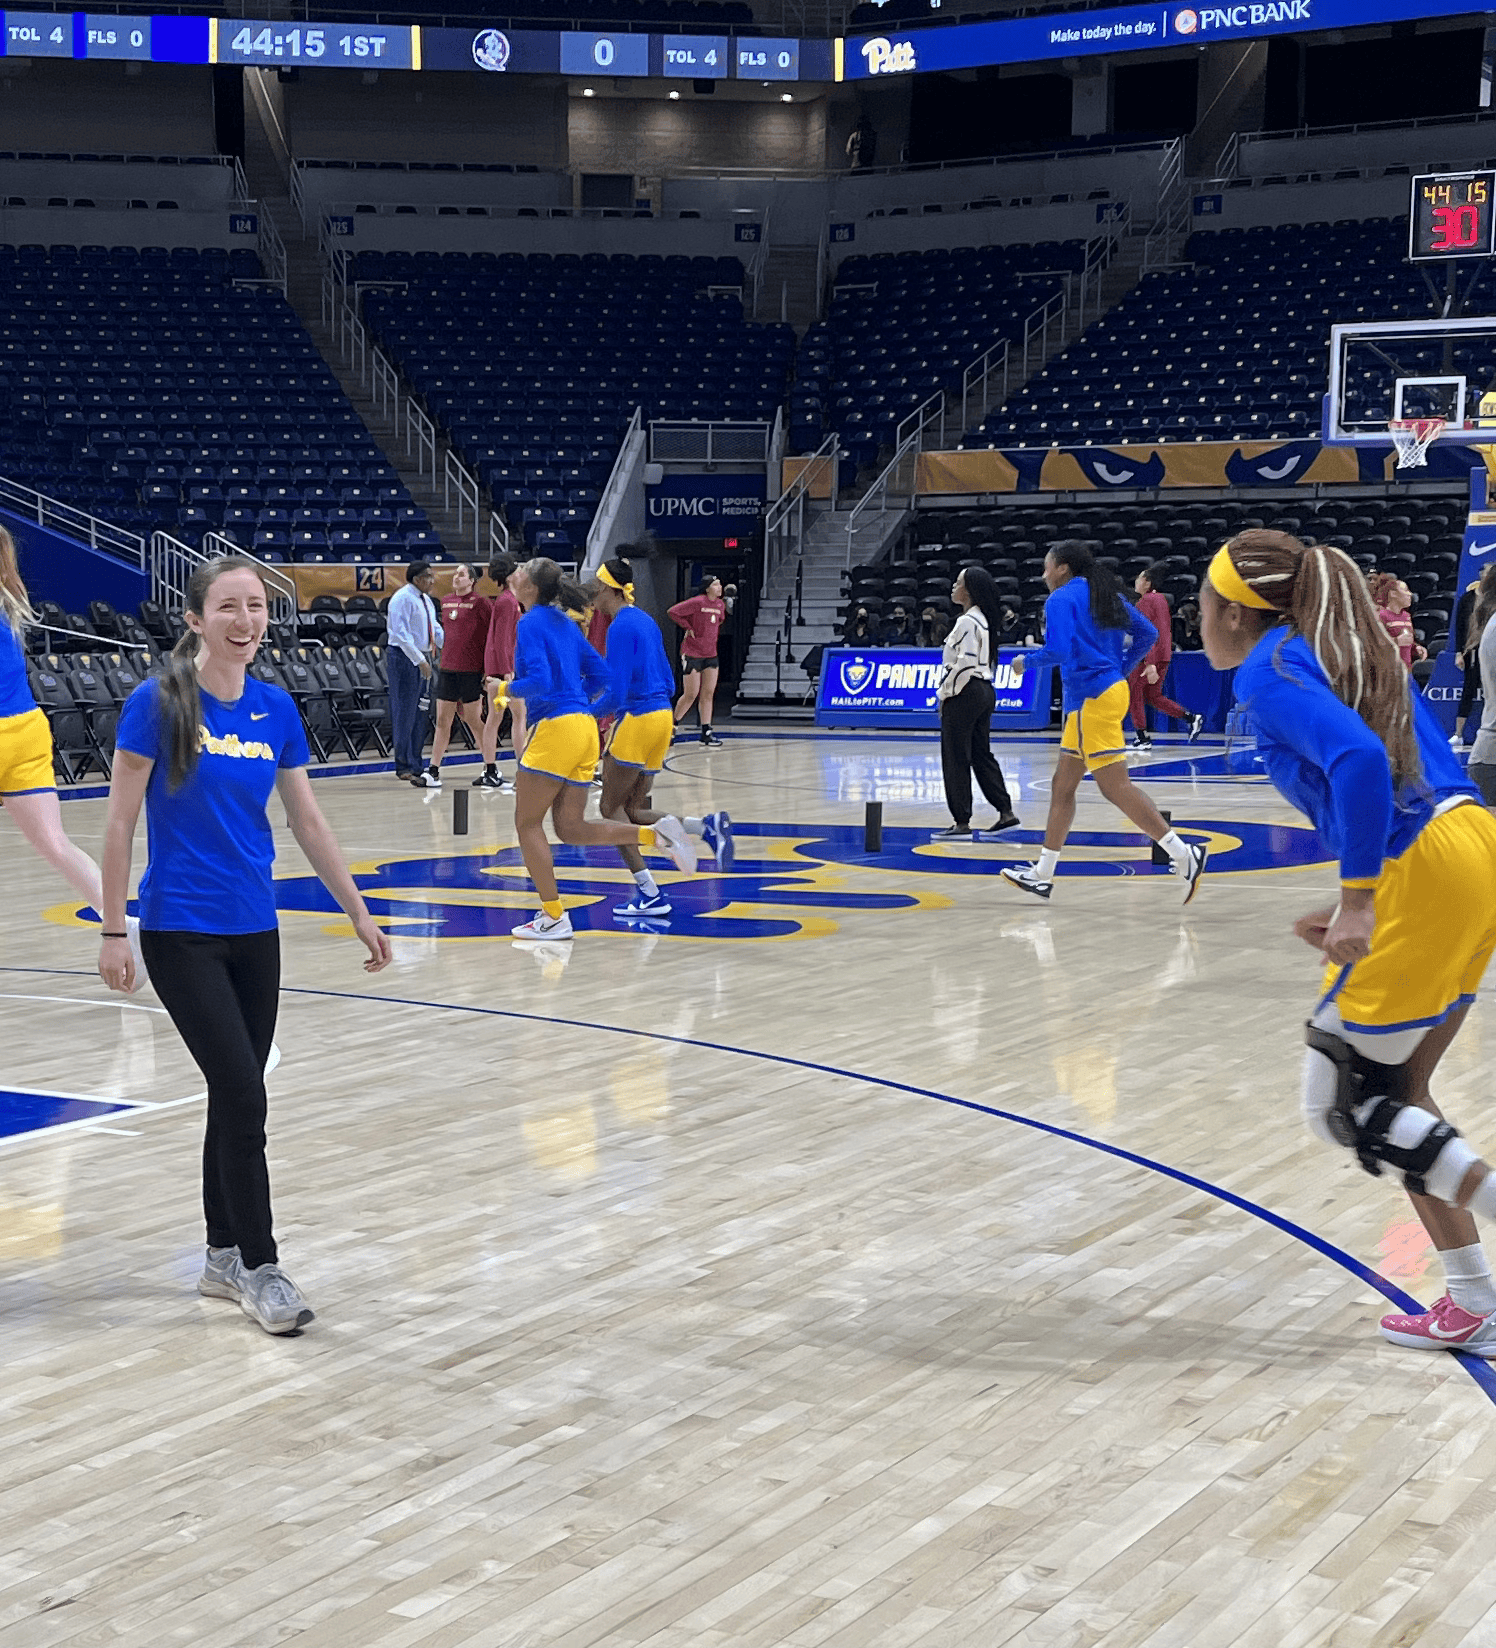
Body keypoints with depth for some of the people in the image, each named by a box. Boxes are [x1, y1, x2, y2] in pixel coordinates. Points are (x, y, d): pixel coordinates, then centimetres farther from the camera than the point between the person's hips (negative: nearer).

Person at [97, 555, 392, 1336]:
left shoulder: (275, 709, 4)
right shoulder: (158, 703, -11)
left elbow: (309, 823, 10)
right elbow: (119, 821, -8)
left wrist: (359, 912, 10)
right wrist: (112, 931, -9)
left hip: (254, 930, 5)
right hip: (181, 933, -5)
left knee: (237, 1099, 11)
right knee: (243, 1096, -9)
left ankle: (223, 1257, 25)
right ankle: (257, 1268, 2)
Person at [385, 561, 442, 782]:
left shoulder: (426, 600, 14)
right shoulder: (403, 599, -13)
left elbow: (436, 630, 18)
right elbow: (402, 634, -20)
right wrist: (420, 660, -25)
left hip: (423, 658, 9)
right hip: (405, 657, -9)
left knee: (421, 713, 12)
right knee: (405, 713, -5)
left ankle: (416, 764, 20)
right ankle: (404, 766, 1)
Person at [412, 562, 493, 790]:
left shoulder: (480, 602, -7)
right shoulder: (446, 601, 12)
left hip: (471, 670, -6)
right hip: (447, 668, 6)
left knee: (473, 720, 1)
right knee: (442, 721, 5)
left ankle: (492, 768, 14)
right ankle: (433, 772, 6)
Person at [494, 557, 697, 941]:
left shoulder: (531, 623, -7)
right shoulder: (566, 624, 17)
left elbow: (540, 681, -18)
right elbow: (602, 677, 19)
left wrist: (508, 689, -2)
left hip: (555, 727, -8)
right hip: (584, 728, 8)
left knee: (527, 823, 2)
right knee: (572, 827, 12)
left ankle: (554, 917, 3)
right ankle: (656, 834, -3)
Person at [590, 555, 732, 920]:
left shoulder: (620, 626, -13)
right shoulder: (646, 621, 14)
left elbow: (617, 688, -18)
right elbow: (668, 682, 18)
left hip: (637, 720, -9)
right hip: (662, 716, 9)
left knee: (611, 808, 2)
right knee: (631, 811, 12)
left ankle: (650, 894, -3)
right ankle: (707, 826, -6)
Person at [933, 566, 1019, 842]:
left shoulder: (967, 622, -16)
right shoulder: (982, 620, 15)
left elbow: (965, 664, -22)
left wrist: (945, 693, -12)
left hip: (965, 695, -10)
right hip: (984, 692, 10)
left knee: (955, 760, -4)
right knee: (982, 756, 14)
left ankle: (962, 823, -2)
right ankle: (1006, 813, 13)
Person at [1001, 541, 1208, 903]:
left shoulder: (1061, 599, -9)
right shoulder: (1106, 594, 16)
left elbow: (1058, 651, -21)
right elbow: (1147, 635, 15)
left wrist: (1026, 662, -3)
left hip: (1092, 698, -10)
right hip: (1108, 688, 10)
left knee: (1115, 786, -11)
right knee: (1062, 786, 14)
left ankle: (1184, 855, -16)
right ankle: (1043, 875, 18)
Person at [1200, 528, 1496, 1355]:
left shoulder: (1268, 668, -6)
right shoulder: (1346, 651, 21)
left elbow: (1360, 760, -24)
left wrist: (1355, 900, -20)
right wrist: (1361, 905, 18)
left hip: (1426, 880, -9)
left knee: (1340, 1106, 3)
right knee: (1390, 1094, 18)